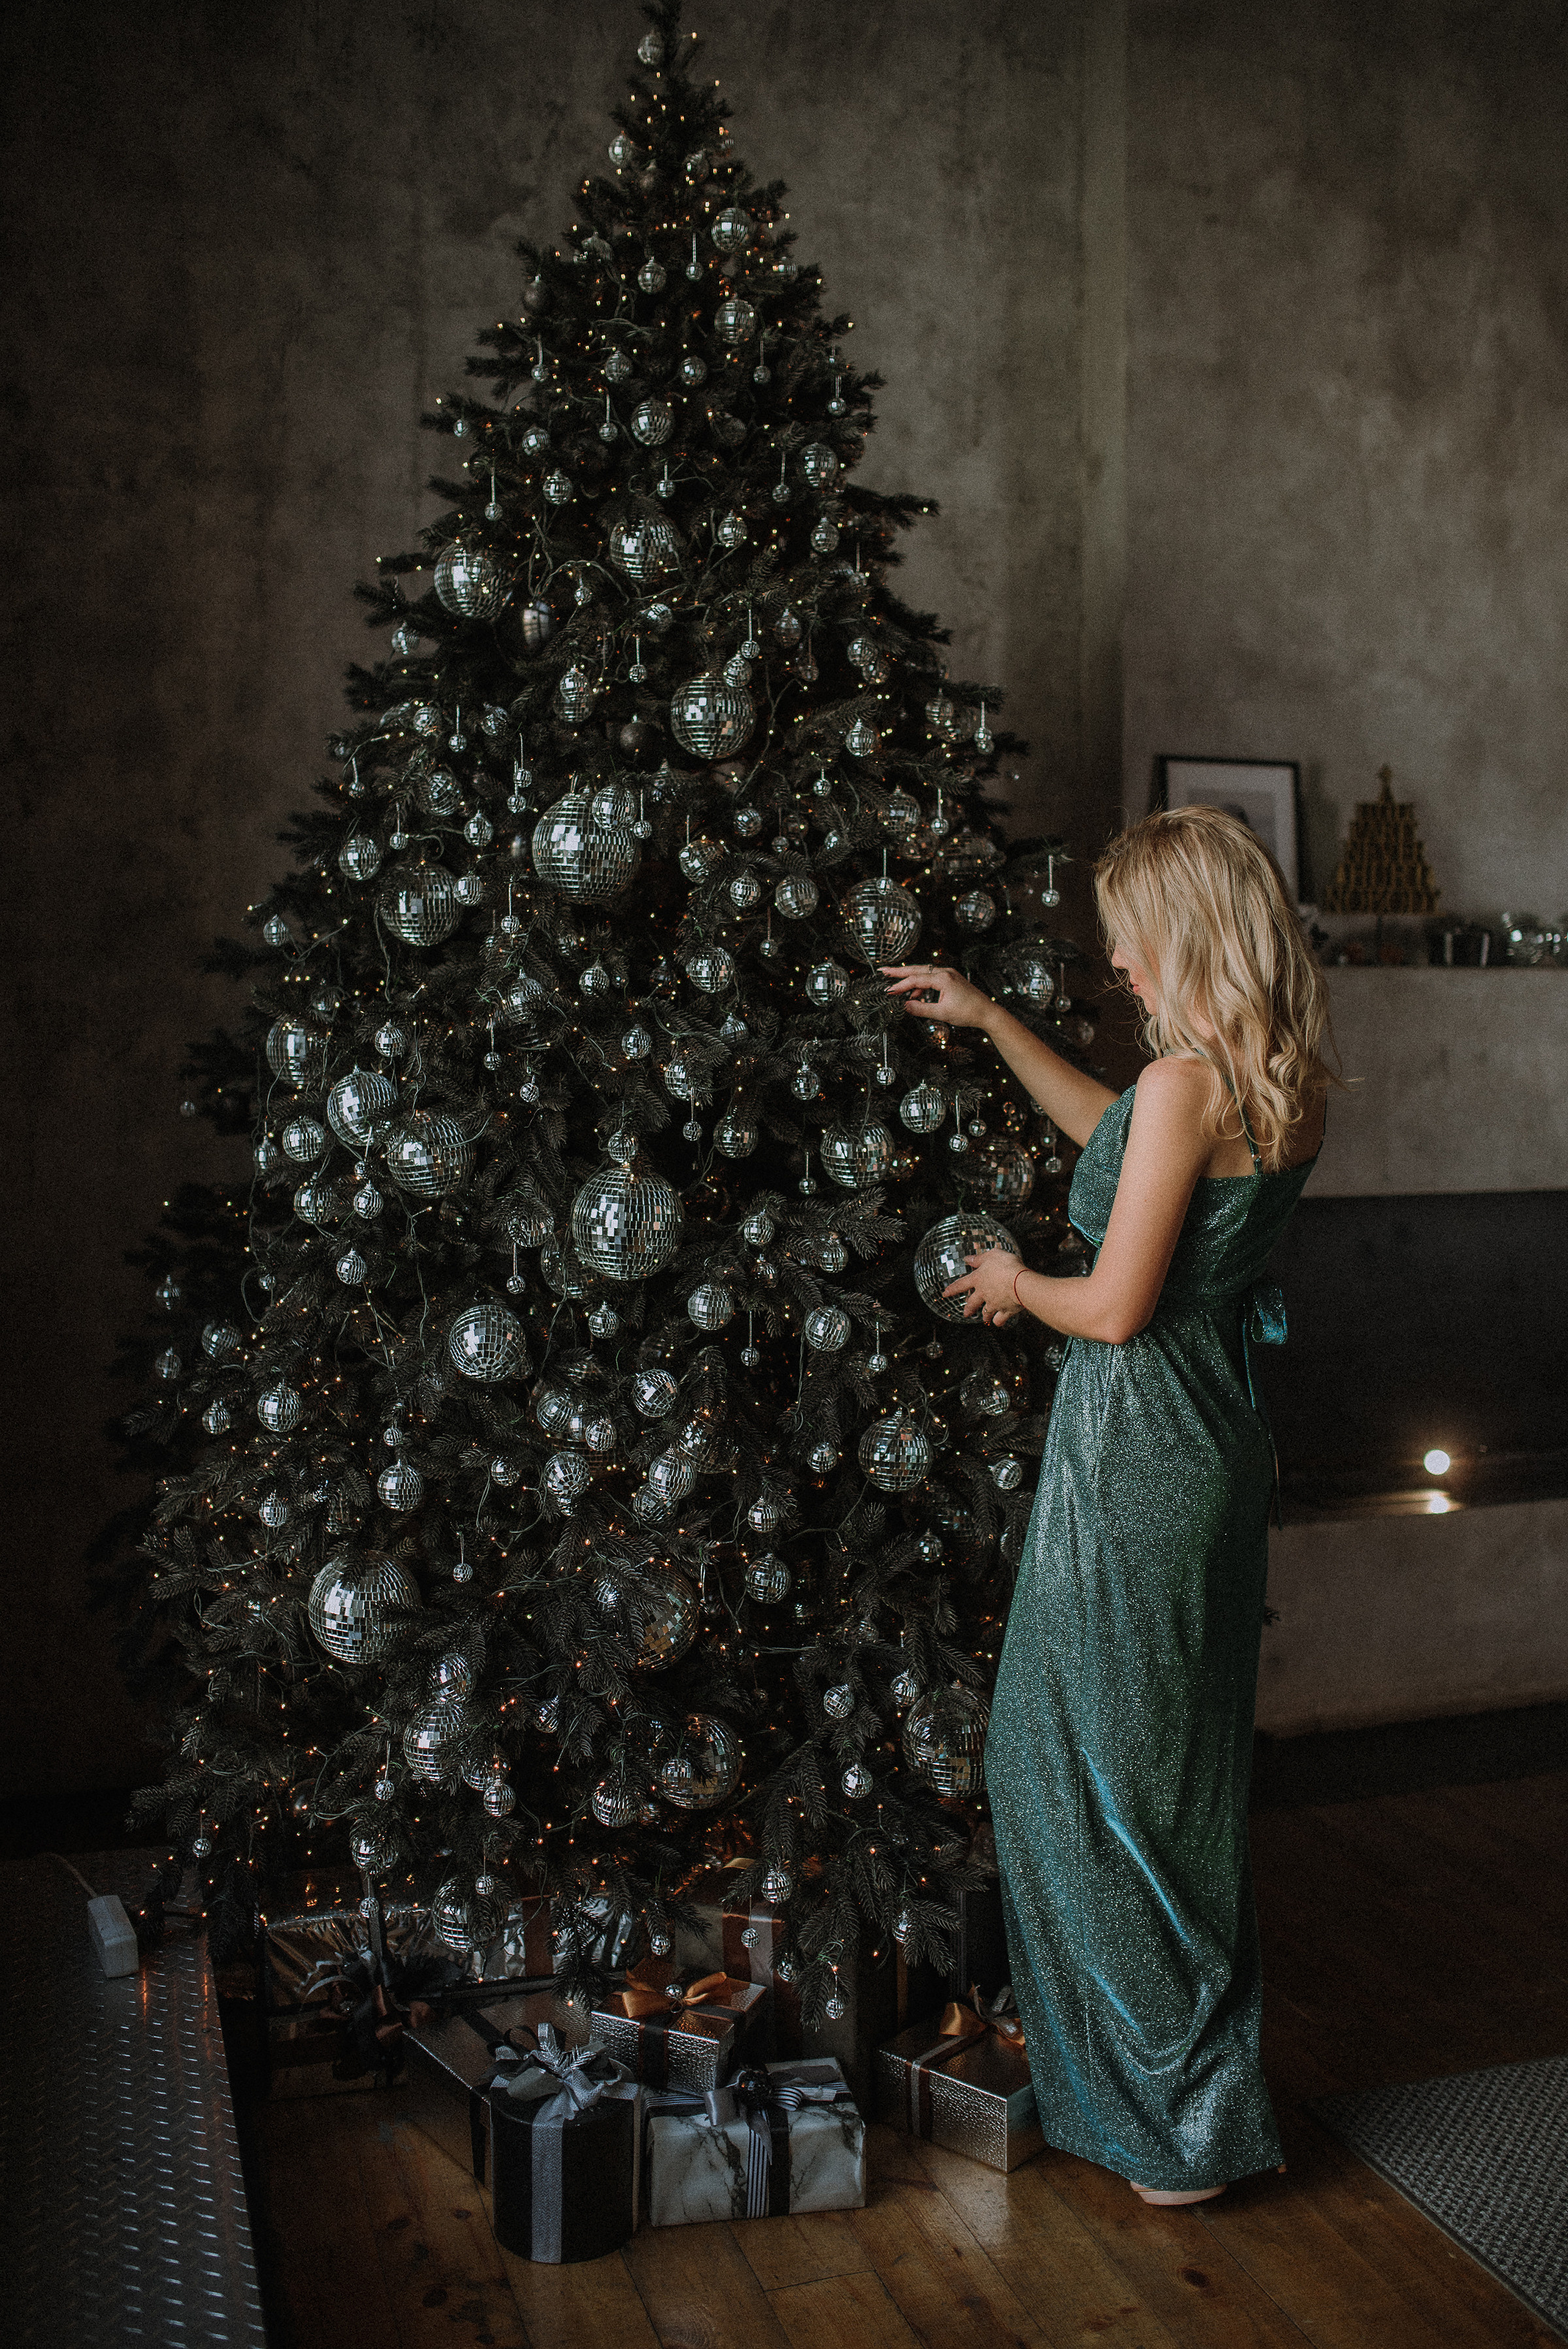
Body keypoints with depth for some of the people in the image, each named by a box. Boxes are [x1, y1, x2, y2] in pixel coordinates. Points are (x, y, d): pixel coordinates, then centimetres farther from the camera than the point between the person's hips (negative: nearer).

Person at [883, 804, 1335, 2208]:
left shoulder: (1187, 1079, -20)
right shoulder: (1283, 1087, 7)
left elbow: (1115, 1307, -20)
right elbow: (1129, 1147, 24)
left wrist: (1016, 1284, 0)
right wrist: (991, 1023, 25)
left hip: (1134, 1451, -9)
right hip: (1218, 1446, 9)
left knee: (1095, 1775, 6)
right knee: (1181, 1775, 20)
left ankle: (1179, 2123, 19)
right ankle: (1196, 2094, 37)